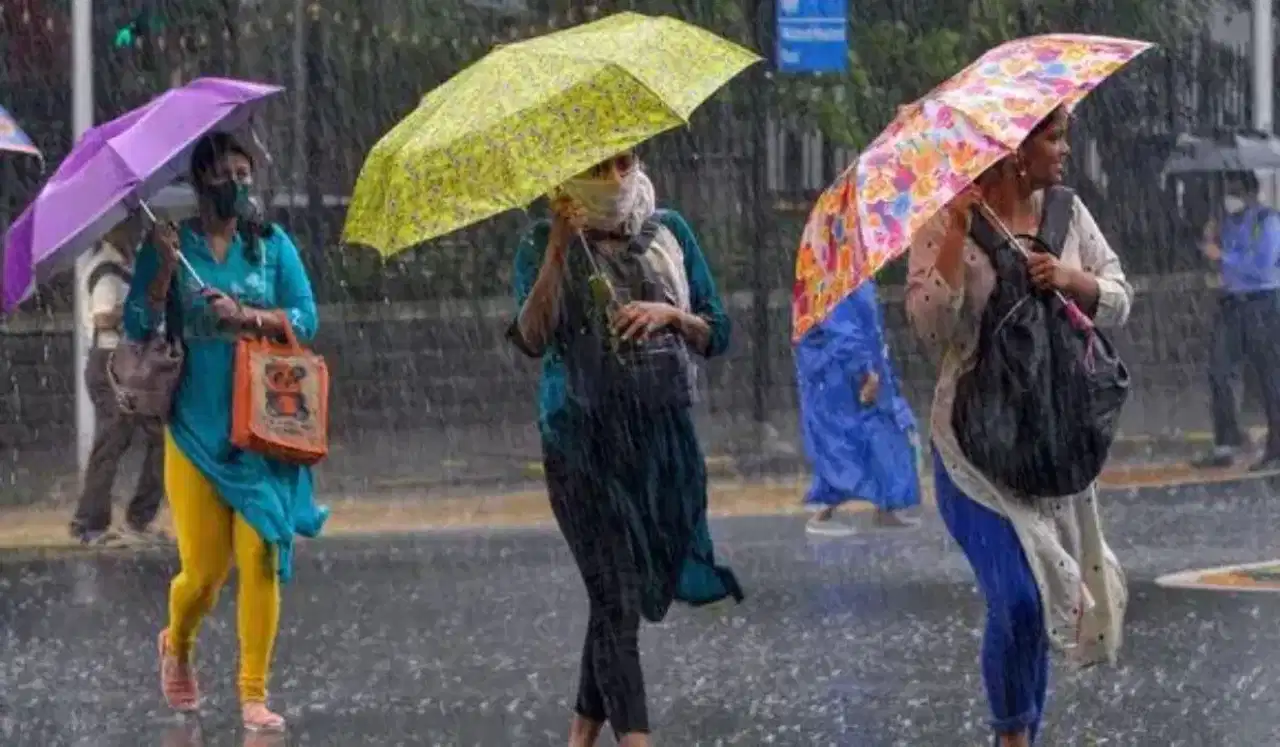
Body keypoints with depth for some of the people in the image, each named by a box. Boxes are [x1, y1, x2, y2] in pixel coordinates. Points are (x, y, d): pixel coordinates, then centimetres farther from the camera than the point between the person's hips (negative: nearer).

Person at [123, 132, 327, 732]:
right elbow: (138, 326, -3)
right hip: (196, 428, -1)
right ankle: (177, 645, 30)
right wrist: (165, 267, -15)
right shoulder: (170, 245, 4)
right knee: (204, 569, -3)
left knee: (260, 557, -10)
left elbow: (304, 318, -1)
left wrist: (244, 315, -16)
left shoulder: (271, 245, 8)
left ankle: (254, 693, -4)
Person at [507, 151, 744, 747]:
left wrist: (669, 314, -10)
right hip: (584, 444, -4)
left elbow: (717, 336, 11)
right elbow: (532, 339, -18)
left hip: (663, 438, 4)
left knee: (627, 592, 9)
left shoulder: (667, 232, 8)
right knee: (617, 597, -12)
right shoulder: (545, 245, -2)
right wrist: (558, 248, -24)